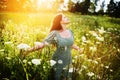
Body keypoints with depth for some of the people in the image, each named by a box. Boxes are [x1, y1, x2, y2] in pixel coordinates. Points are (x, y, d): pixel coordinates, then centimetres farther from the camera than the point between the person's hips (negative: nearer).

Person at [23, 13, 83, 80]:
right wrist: (30, 49, -38)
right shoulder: (55, 33, -17)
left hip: (68, 61, 5)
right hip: (58, 61, -4)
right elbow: (43, 44, -23)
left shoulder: (70, 31, -1)